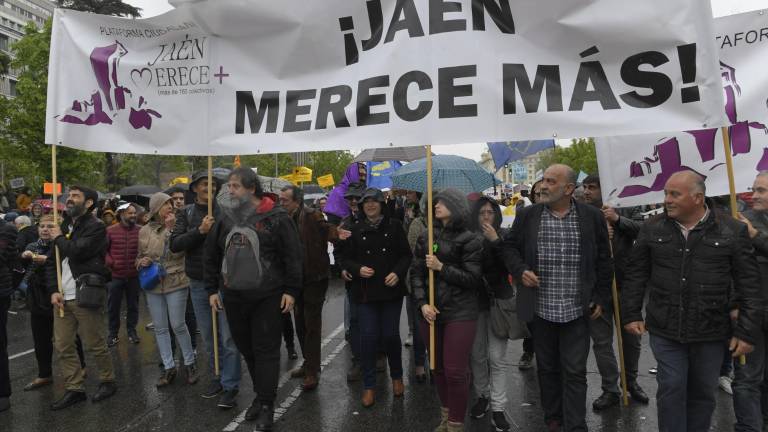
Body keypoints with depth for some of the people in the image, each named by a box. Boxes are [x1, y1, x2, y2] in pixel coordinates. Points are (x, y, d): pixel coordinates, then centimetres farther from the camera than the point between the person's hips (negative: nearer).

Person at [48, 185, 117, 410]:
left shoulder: (96, 227, -6)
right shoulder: (63, 227, 16)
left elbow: (77, 251, -22)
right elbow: (52, 262, 14)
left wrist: (59, 239, -3)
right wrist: (53, 290, 1)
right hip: (62, 297, 7)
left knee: (94, 344, 1)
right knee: (63, 347, 8)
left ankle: (108, 381, 19)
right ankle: (75, 389, 19)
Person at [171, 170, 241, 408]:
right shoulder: (186, 213, 6)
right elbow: (175, 244, -5)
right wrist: (200, 230, -17)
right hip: (198, 283, 3)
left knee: (228, 337, -1)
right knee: (209, 337, 14)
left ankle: (230, 386, 8)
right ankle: (216, 378, 29)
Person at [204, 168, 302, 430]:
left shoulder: (276, 217, -8)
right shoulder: (226, 219, 8)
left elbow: (292, 256, -9)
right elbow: (211, 256, 14)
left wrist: (290, 290, -12)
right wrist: (212, 289, 10)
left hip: (268, 298, -5)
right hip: (234, 298, 5)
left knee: (266, 350, 1)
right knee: (246, 349, 14)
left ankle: (267, 405, 12)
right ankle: (261, 394, 31)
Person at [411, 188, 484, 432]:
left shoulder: (470, 240, -5)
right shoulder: (426, 237, 8)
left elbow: (473, 279, -9)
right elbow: (416, 273, 6)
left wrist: (441, 267, -13)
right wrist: (423, 303, -6)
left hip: (460, 314, -4)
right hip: (431, 312, 5)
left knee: (455, 371, -4)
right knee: (438, 367, 14)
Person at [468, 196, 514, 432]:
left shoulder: (504, 236, -3)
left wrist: (495, 241, -21)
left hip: (499, 301, -2)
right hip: (475, 301, 2)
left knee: (497, 357, -1)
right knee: (477, 355, 11)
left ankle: (498, 408, 9)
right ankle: (482, 396, 32)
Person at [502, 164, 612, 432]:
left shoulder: (592, 217, -1)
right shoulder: (527, 216, 0)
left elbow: (603, 260, 6)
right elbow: (510, 247, 9)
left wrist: (601, 298, 4)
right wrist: (520, 270, -9)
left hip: (577, 310, -1)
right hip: (540, 309, 2)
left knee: (575, 372, 3)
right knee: (547, 368, 15)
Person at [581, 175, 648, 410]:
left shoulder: (621, 212, 1)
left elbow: (642, 231, -12)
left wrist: (618, 220, -25)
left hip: (624, 285, 1)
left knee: (631, 337, 14)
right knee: (602, 341, 5)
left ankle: (631, 382, 35)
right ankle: (610, 390, 18)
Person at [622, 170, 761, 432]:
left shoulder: (732, 230, -4)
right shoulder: (653, 229, 0)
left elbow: (749, 285, -2)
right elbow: (636, 274, 5)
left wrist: (747, 331, -5)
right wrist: (631, 314, 2)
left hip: (711, 332, 0)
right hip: (665, 331, 0)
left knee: (703, 393, 14)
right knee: (671, 389, 2)